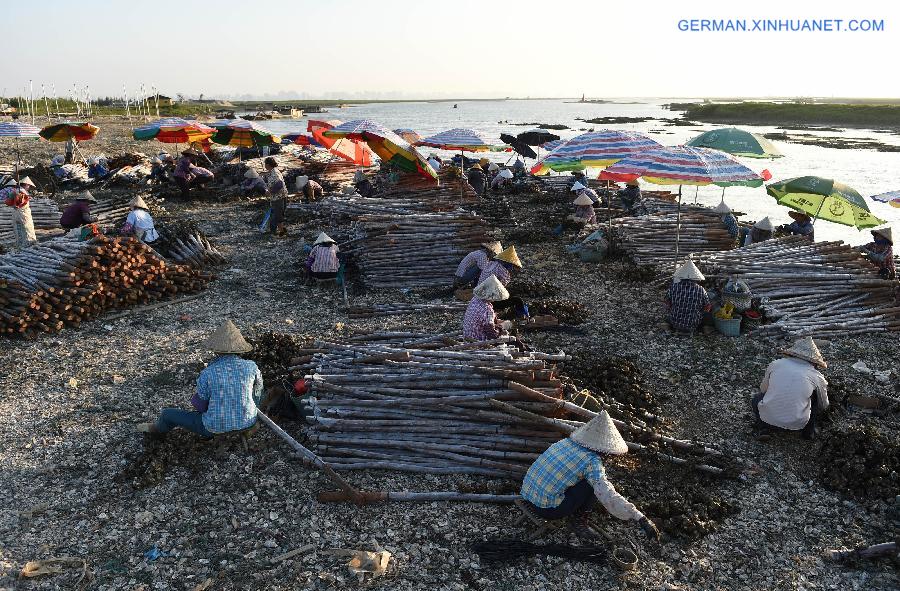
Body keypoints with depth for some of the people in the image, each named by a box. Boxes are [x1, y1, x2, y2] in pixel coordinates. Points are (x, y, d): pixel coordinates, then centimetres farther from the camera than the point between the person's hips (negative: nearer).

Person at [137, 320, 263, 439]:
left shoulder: (207, 374, -21)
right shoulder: (251, 367, -15)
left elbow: (199, 405, -7)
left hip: (216, 428, -2)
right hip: (248, 422, 2)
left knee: (167, 414, 22)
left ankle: (159, 429, 56)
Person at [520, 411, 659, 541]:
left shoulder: (565, 442, 7)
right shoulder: (592, 462, -16)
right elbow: (607, 496, -27)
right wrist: (641, 519, -26)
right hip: (547, 508, -7)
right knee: (594, 483, -3)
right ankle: (578, 521, 8)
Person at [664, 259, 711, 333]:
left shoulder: (673, 287, -17)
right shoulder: (701, 290, -18)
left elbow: (667, 307, -5)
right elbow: (707, 308, -3)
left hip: (675, 324, 1)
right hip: (693, 326, 0)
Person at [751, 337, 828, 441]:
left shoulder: (775, 364, 5)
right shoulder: (817, 377, 4)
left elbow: (763, 389, 19)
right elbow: (824, 405, 21)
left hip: (768, 417, 1)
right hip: (797, 423, 0)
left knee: (756, 400, 33)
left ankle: (763, 427, 13)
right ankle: (808, 431, 26)